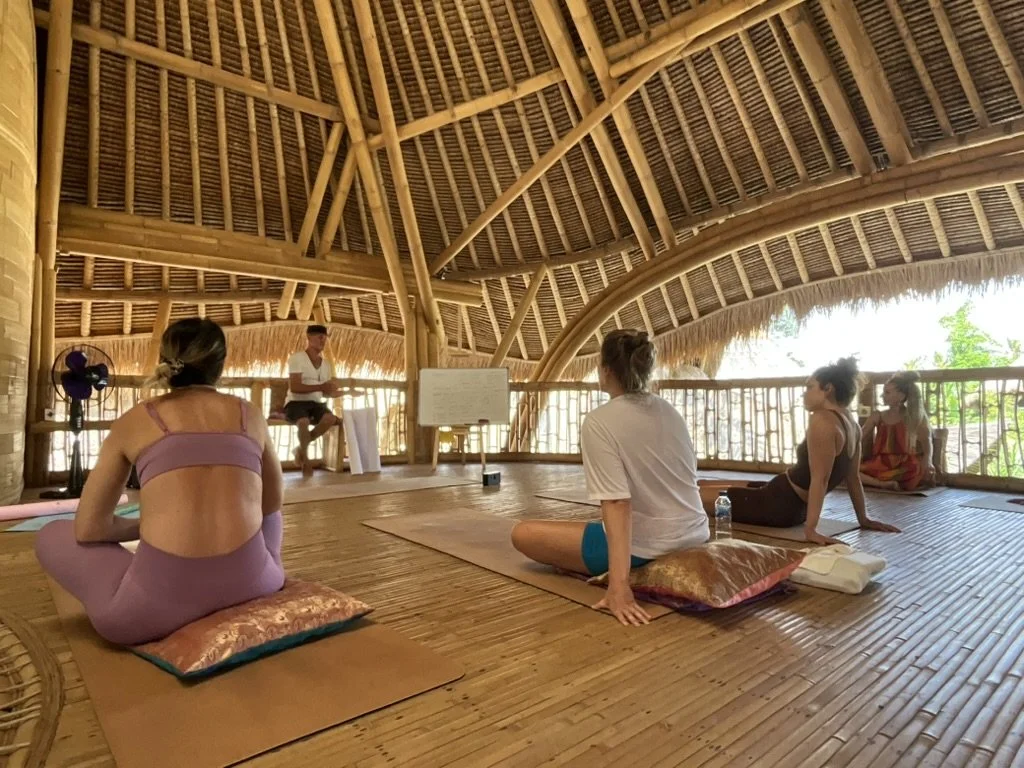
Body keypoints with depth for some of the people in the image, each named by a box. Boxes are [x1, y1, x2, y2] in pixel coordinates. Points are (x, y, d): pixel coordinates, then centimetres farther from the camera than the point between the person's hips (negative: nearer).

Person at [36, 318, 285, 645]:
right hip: (249, 583, 3)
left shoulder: (134, 421, 9)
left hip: (162, 601, -2)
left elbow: (88, 529, 13)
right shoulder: (249, 414, 13)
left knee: (52, 536, 27)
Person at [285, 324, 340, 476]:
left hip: (316, 403, 5)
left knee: (331, 418, -29)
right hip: (296, 402, -5)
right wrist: (320, 386, -24)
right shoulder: (297, 358, -5)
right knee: (304, 421, -39)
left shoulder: (326, 364, 15)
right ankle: (305, 458, -12)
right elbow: (294, 388, -16)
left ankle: (301, 448, -7)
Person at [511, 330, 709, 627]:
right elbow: (683, 479, 12)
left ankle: (627, 576, -3)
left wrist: (618, 587, -30)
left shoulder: (599, 421, -17)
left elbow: (617, 504, -26)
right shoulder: (670, 411, 3)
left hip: (646, 548, -9)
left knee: (522, 534, 1)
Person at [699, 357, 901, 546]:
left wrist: (811, 529, -27)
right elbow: (853, 477, 11)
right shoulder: (851, 425, 6)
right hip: (796, 505, 9)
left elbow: (819, 479, -27)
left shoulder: (822, 419, -23)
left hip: (779, 504, -9)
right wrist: (864, 519, 20)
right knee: (702, 486, 20)